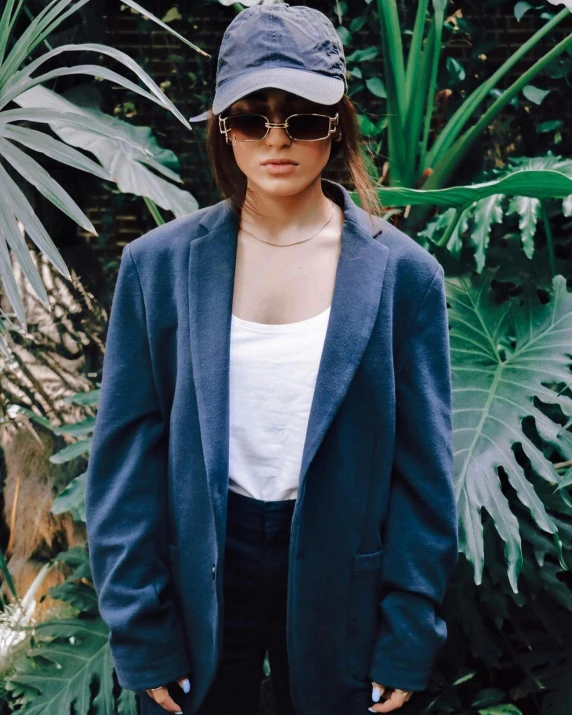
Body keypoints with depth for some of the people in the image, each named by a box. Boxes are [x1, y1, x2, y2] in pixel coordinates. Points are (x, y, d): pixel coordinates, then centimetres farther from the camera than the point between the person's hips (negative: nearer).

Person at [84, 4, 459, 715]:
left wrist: (406, 642, -3)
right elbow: (125, 455, -4)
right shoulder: (157, 265, -6)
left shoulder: (402, 273, -7)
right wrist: (142, 636, -5)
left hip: (339, 573, 0)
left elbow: (424, 468, -3)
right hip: (198, 570, 1)